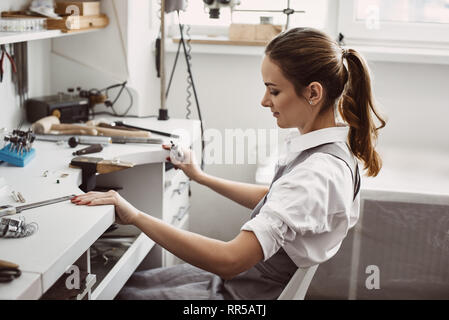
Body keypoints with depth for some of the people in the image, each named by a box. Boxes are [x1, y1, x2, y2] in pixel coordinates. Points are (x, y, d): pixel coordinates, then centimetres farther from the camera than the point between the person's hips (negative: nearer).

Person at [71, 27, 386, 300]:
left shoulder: (319, 173, -32)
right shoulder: (324, 146, -1)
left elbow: (230, 261, -38)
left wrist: (136, 217, -32)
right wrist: (201, 177, 18)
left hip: (250, 294, -9)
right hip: (250, 271, 9)